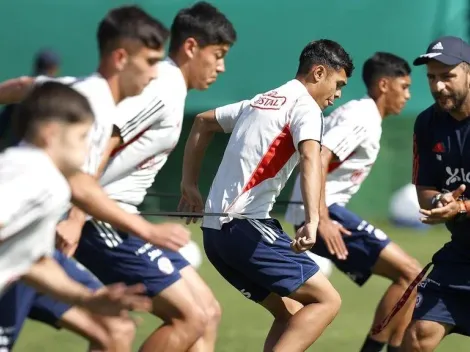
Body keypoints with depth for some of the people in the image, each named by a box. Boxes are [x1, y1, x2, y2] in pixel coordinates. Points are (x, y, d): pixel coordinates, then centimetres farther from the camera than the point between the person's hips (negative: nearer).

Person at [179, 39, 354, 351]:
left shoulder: (259, 102, 22)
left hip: (215, 228, 9)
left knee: (290, 314, 12)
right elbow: (310, 158, -24)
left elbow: (203, 122, 34)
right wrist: (313, 220, -37)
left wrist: (190, 184, 33)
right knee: (326, 300, -9)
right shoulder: (305, 106, -5)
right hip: (246, 226, -9)